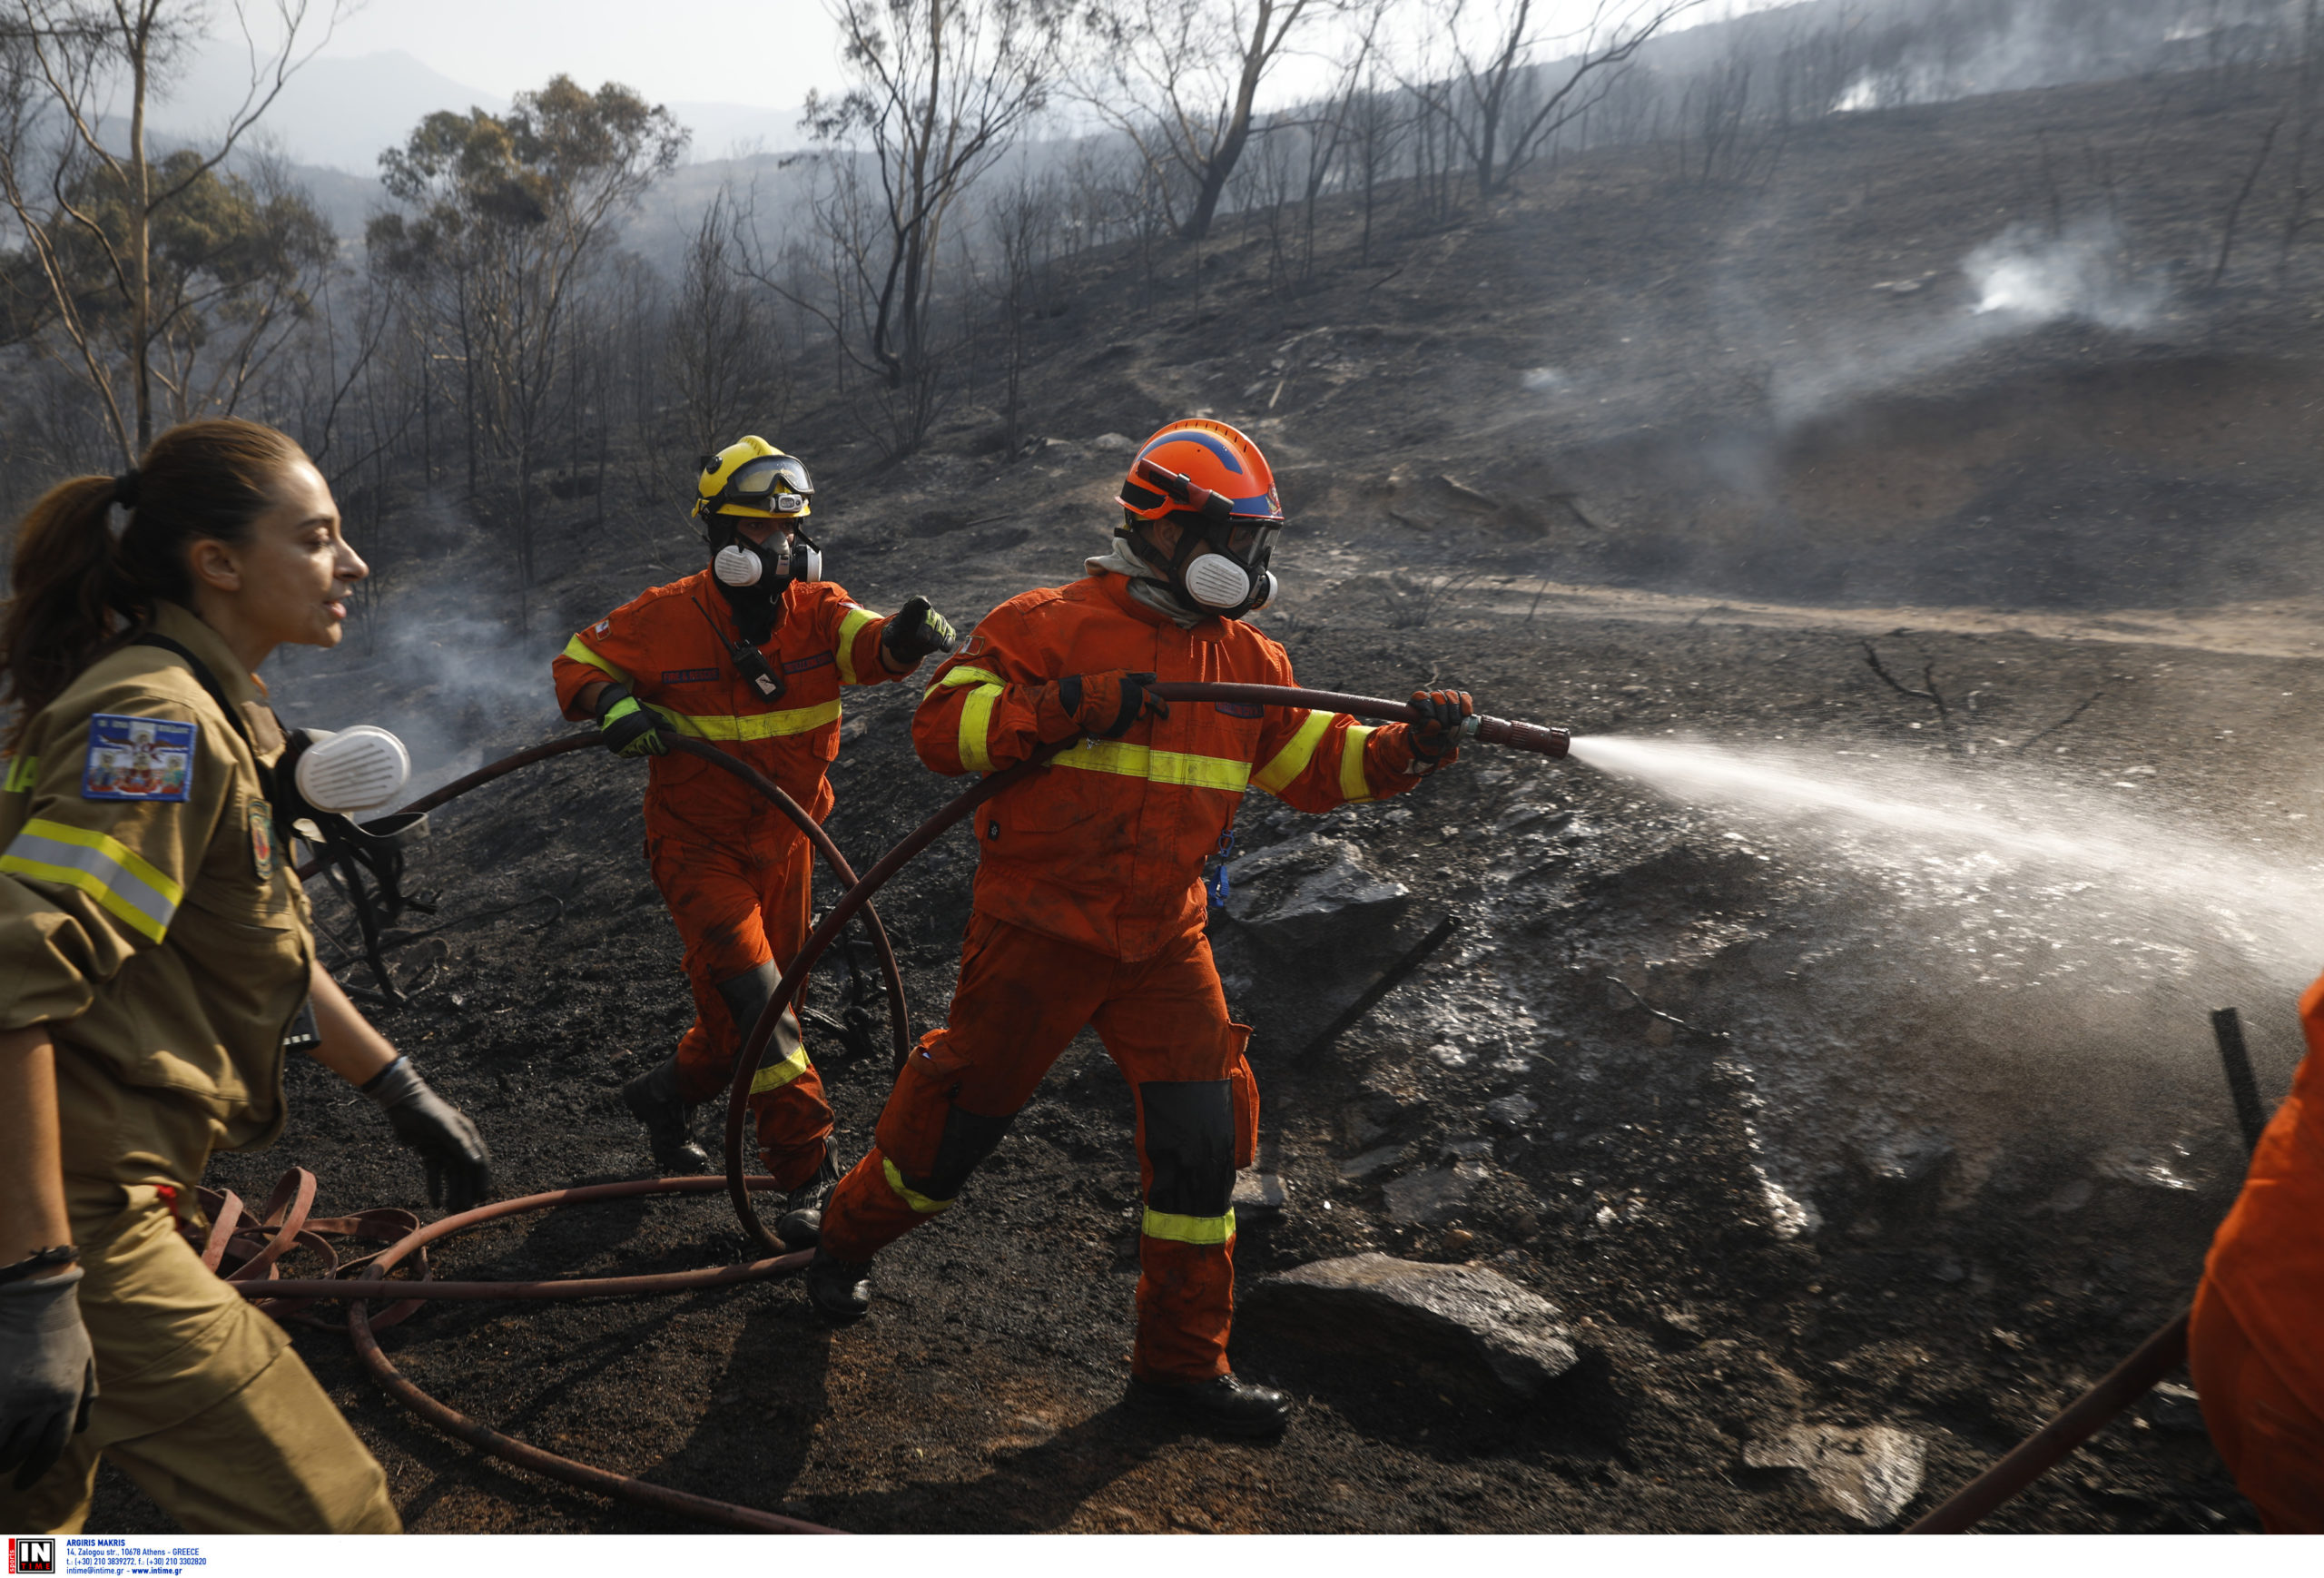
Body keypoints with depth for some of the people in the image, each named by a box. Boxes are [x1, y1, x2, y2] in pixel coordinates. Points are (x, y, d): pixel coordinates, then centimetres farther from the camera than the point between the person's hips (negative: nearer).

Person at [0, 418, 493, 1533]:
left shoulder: (209, 716, 13)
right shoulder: (158, 720, -19)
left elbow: (271, 953, 21)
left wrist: (400, 1091, 22)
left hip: (93, 1195, 11)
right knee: (325, 1521, -6)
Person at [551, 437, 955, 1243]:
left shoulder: (815, 608, -5)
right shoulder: (666, 617, -10)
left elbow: (867, 645, -25)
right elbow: (577, 663, 2)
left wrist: (905, 634, -49)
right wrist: (613, 703, -21)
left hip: (786, 844, 4)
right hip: (698, 843, -4)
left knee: (755, 1010, 15)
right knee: (751, 994, -18)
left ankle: (666, 1092, 43)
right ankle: (809, 1170, -12)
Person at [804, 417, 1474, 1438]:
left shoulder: (1246, 661, 8)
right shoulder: (1051, 625, -10)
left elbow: (1319, 765, 8)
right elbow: (942, 724, -16)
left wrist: (1408, 751, -10)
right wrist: (1069, 708, -28)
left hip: (1163, 938, 5)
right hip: (1038, 930, -5)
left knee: (1202, 1134, 0)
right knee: (961, 1115, 9)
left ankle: (1182, 1358, 17)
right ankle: (846, 1243, 39)